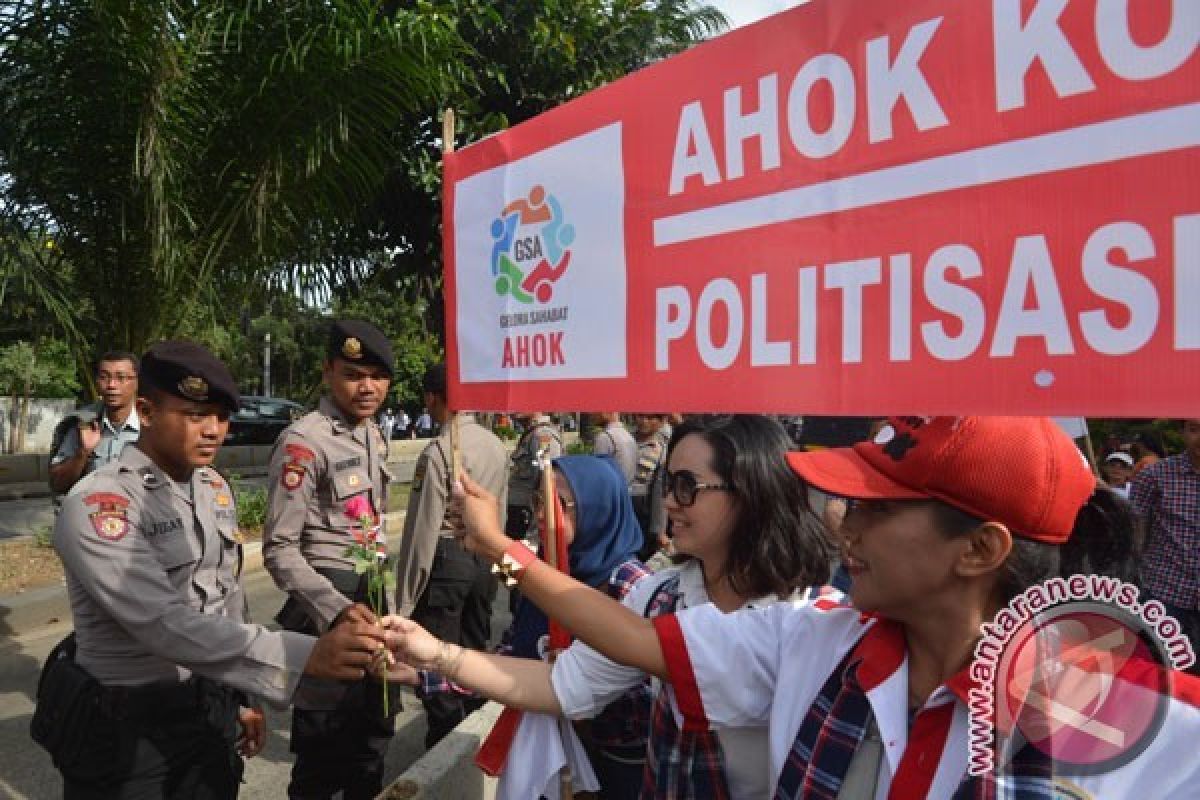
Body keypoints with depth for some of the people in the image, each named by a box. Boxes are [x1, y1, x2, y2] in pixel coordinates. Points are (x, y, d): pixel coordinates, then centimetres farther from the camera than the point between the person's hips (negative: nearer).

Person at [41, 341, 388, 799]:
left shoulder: (215, 488, 2)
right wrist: (306, 656, -40)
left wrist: (244, 698, 13)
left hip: (211, 710, 6)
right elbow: (166, 624, -31)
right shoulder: (97, 505, -21)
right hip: (123, 725, -6)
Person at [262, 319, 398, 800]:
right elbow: (279, 549, -19)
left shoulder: (374, 434, 7)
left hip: (370, 592, 8)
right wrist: (337, 609, -26)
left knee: (377, 721, 22)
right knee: (326, 736, 7)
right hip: (328, 600, -8)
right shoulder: (303, 442, -18)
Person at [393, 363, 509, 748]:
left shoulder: (438, 451, -17)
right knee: (474, 654, 19)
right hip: (485, 557, 8)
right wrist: (491, 560, 17)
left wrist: (405, 600, -10)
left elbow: (423, 528, -16)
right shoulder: (497, 446, 5)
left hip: (446, 557, -8)